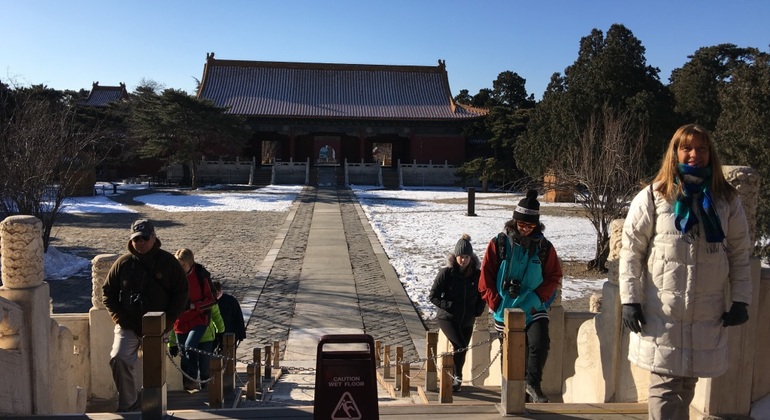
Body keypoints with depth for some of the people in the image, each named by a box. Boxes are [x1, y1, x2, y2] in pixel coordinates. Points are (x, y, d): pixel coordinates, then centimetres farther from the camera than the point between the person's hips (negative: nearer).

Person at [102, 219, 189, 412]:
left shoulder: (168, 262, -3)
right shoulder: (123, 263, 0)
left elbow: (181, 293, 0)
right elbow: (107, 292, 7)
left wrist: (167, 322, -8)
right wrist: (120, 319, -5)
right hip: (128, 326, 1)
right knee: (119, 359, -19)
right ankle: (129, 404, -4)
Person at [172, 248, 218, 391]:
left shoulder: (201, 274, -11)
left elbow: (212, 299, -8)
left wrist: (193, 305, -18)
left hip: (199, 319, -4)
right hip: (180, 321, 4)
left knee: (190, 346, -24)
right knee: (183, 353, 10)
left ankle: (192, 380, -9)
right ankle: (185, 382, 26)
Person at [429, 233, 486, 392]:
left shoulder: (477, 274, 0)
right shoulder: (446, 273, -9)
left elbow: (482, 295, 14)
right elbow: (433, 296, -5)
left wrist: (478, 310, -1)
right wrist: (448, 305, -17)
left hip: (467, 321, 4)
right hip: (447, 318, -4)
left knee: (462, 349, 9)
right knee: (459, 345, -22)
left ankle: (455, 378, 31)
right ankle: (457, 376, -3)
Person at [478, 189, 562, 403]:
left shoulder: (544, 247, -2)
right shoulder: (499, 243, -3)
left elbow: (554, 276, 1)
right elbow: (486, 275, -1)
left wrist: (537, 299, -11)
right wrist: (495, 303, -7)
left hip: (534, 310, 0)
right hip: (505, 311, 1)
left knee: (540, 344, -23)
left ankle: (533, 385, -5)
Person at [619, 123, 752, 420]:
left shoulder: (727, 199, 7)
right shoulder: (652, 197, -4)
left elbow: (739, 253, 11)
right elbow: (631, 249, -4)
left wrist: (741, 300, 4)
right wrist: (629, 299, -9)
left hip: (708, 313, 3)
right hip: (662, 310, -3)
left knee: (688, 383, 14)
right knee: (665, 384, -3)